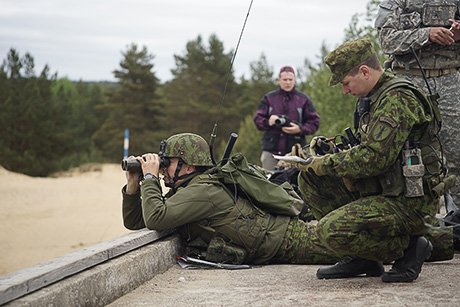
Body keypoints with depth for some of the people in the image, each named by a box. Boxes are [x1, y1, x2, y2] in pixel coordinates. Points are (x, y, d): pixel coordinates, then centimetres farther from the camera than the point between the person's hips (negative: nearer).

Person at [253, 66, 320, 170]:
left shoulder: (304, 99, 10)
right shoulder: (269, 98, 12)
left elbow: (314, 122, 8)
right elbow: (257, 119, 9)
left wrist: (300, 129, -10)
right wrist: (268, 122, -13)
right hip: (271, 150, 1)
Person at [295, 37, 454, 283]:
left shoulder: (397, 99, -17)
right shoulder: (375, 98, 16)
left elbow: (374, 158, -26)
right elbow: (367, 148, 23)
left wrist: (324, 164, -14)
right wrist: (329, 148, 4)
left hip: (408, 204, -10)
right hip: (383, 191, 10)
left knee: (331, 230, -26)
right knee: (309, 178, 4)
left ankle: (407, 248, -4)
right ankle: (359, 257, 6)